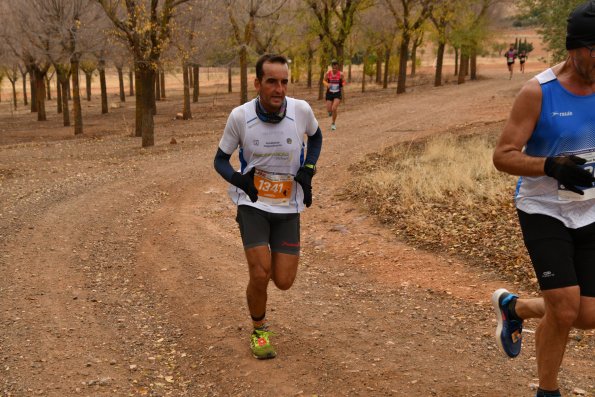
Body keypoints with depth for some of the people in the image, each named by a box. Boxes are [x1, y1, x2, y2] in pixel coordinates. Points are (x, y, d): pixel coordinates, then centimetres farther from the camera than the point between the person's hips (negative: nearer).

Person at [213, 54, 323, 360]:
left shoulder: (301, 110, -11)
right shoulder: (240, 116, -13)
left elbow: (315, 136, 12)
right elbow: (220, 159, 0)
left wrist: (308, 169, -5)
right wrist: (239, 179, -22)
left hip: (288, 207, 2)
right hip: (252, 203, -1)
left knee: (283, 281, 0)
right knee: (260, 274, -14)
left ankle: (271, 251, 37)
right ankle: (259, 331, 15)